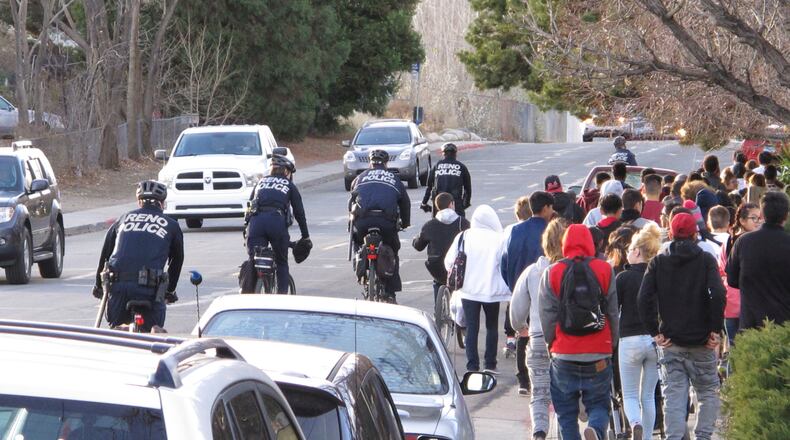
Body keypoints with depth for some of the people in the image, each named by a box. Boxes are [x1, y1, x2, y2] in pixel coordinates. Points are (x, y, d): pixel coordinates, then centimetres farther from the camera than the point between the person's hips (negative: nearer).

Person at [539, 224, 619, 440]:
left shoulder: (552, 273, -1)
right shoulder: (605, 270, 0)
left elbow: (547, 316, 0)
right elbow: (613, 313, 4)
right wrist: (611, 344, 16)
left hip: (564, 356, 0)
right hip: (598, 356, 0)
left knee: (566, 413, 10)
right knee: (599, 405, 9)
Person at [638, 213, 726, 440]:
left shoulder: (658, 262, 4)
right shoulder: (706, 260, -2)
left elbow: (644, 299, -6)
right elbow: (718, 294, -15)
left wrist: (655, 332, -1)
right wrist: (715, 330, -7)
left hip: (670, 342, 1)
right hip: (701, 343, -1)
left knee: (673, 396, 1)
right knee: (709, 393, 12)